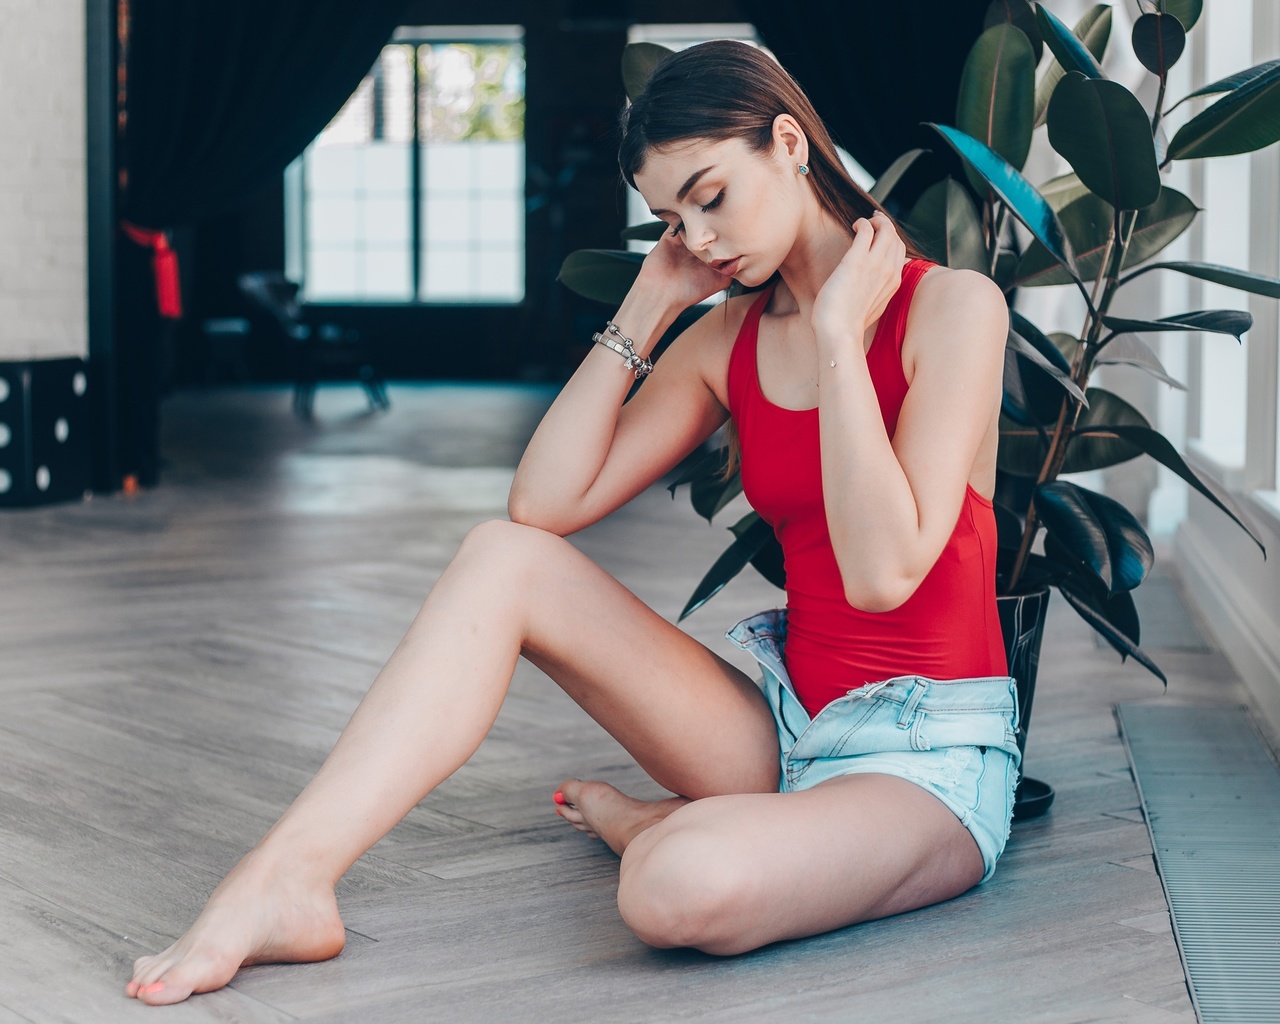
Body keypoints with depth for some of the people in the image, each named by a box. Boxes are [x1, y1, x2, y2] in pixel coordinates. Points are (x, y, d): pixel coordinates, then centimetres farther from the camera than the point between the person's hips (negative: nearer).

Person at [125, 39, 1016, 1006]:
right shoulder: (728, 338, 8)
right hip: (784, 724, 6)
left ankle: (648, 823, 1)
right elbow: (547, 502, -2)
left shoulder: (951, 306, -11)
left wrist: (837, 334, -19)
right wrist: (645, 311, -2)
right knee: (504, 557, -9)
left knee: (685, 886, -37)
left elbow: (883, 572, -23)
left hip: (929, 759, -6)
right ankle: (287, 881, -19)